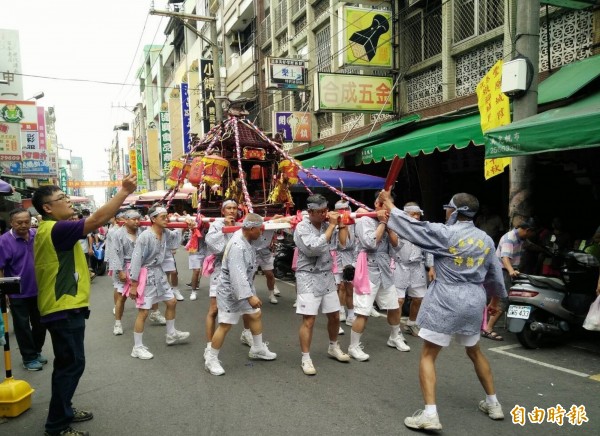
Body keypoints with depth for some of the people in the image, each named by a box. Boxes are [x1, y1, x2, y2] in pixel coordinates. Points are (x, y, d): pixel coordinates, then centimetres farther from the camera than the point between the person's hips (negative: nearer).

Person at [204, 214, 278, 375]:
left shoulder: (244, 237, -3)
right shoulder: (237, 246, -31)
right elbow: (237, 275, -35)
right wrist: (250, 296, -36)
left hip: (244, 287, 10)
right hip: (230, 290, -10)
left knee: (256, 315, 19)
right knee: (225, 325, -4)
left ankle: (258, 349, 37)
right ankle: (211, 360, 11)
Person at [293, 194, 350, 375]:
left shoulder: (326, 223, 3)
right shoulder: (302, 227, -12)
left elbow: (343, 244, 3)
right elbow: (315, 248, -28)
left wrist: (342, 223, -2)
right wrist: (332, 226, -21)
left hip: (327, 276, 6)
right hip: (309, 278, -6)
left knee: (334, 316, 15)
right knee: (309, 320, -7)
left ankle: (333, 347, 38)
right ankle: (306, 358, 7)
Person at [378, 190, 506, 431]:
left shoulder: (446, 233, -12)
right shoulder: (486, 239, 7)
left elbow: (415, 227, -13)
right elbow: (495, 274, 17)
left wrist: (390, 206, -1)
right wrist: (496, 298, 34)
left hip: (446, 302, -6)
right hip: (473, 302, 7)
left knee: (427, 356, 1)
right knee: (474, 352, 26)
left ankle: (430, 414, -7)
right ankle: (493, 404, 36)